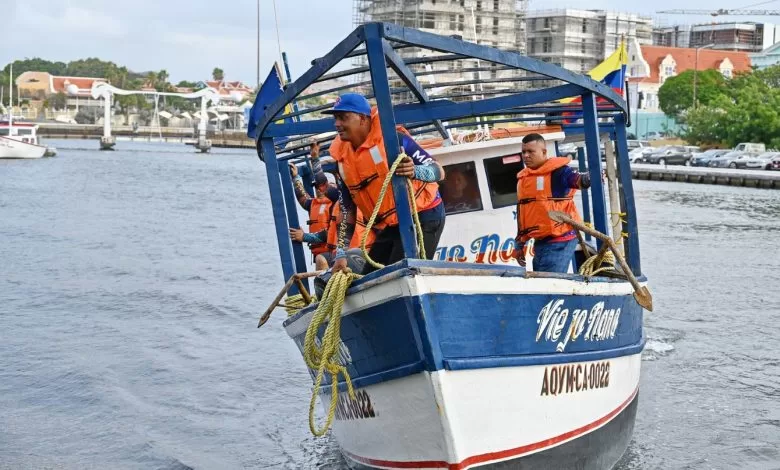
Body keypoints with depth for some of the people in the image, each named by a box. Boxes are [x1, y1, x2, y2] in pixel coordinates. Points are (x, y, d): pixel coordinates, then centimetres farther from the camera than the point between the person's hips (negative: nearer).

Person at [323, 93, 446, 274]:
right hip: (388, 227, 8)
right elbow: (348, 212, 11)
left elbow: (438, 171, -18)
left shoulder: (392, 138, -16)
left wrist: (415, 171, -40)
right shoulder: (344, 159, 6)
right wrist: (341, 254, 5)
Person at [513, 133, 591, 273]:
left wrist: (590, 178, -50)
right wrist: (519, 244, 23)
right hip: (540, 241, 8)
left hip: (560, 240, -8)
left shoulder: (557, 171, -7)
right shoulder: (523, 177, 16)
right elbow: (521, 213, 22)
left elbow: (577, 180, -27)